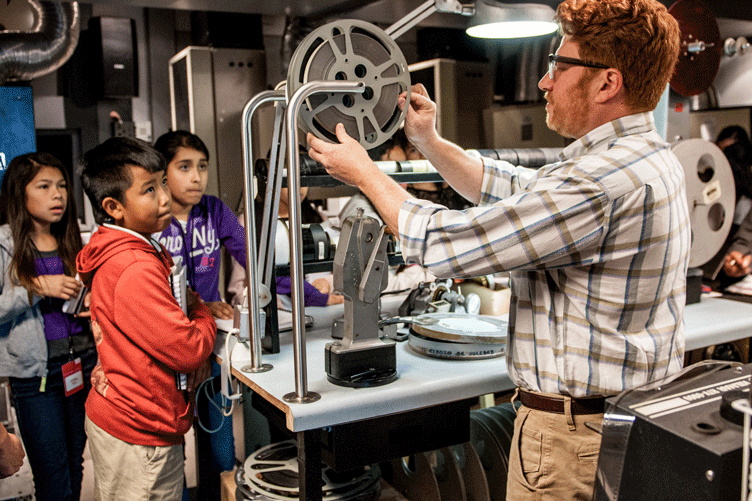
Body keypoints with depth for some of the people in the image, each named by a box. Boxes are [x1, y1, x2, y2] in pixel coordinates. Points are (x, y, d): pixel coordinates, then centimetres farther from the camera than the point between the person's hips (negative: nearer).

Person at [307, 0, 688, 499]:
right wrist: (429, 142, 9)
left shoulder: (602, 181, -28)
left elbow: (442, 242, -23)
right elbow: (515, 188, 14)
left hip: (576, 430, -10)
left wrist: (364, 172, -8)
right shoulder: (651, 157, 6)